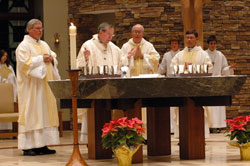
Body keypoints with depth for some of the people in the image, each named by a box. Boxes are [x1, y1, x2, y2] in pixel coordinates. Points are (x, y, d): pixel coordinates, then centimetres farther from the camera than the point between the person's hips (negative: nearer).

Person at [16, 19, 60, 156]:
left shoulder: (44, 45, 17)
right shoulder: (24, 46, -6)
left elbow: (54, 59, 19)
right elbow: (25, 62, -19)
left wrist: (51, 59, -3)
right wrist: (41, 59, -16)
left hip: (46, 85, 8)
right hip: (32, 86, -8)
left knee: (45, 113, 5)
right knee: (31, 113, -9)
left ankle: (42, 145, 8)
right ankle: (28, 146, -8)